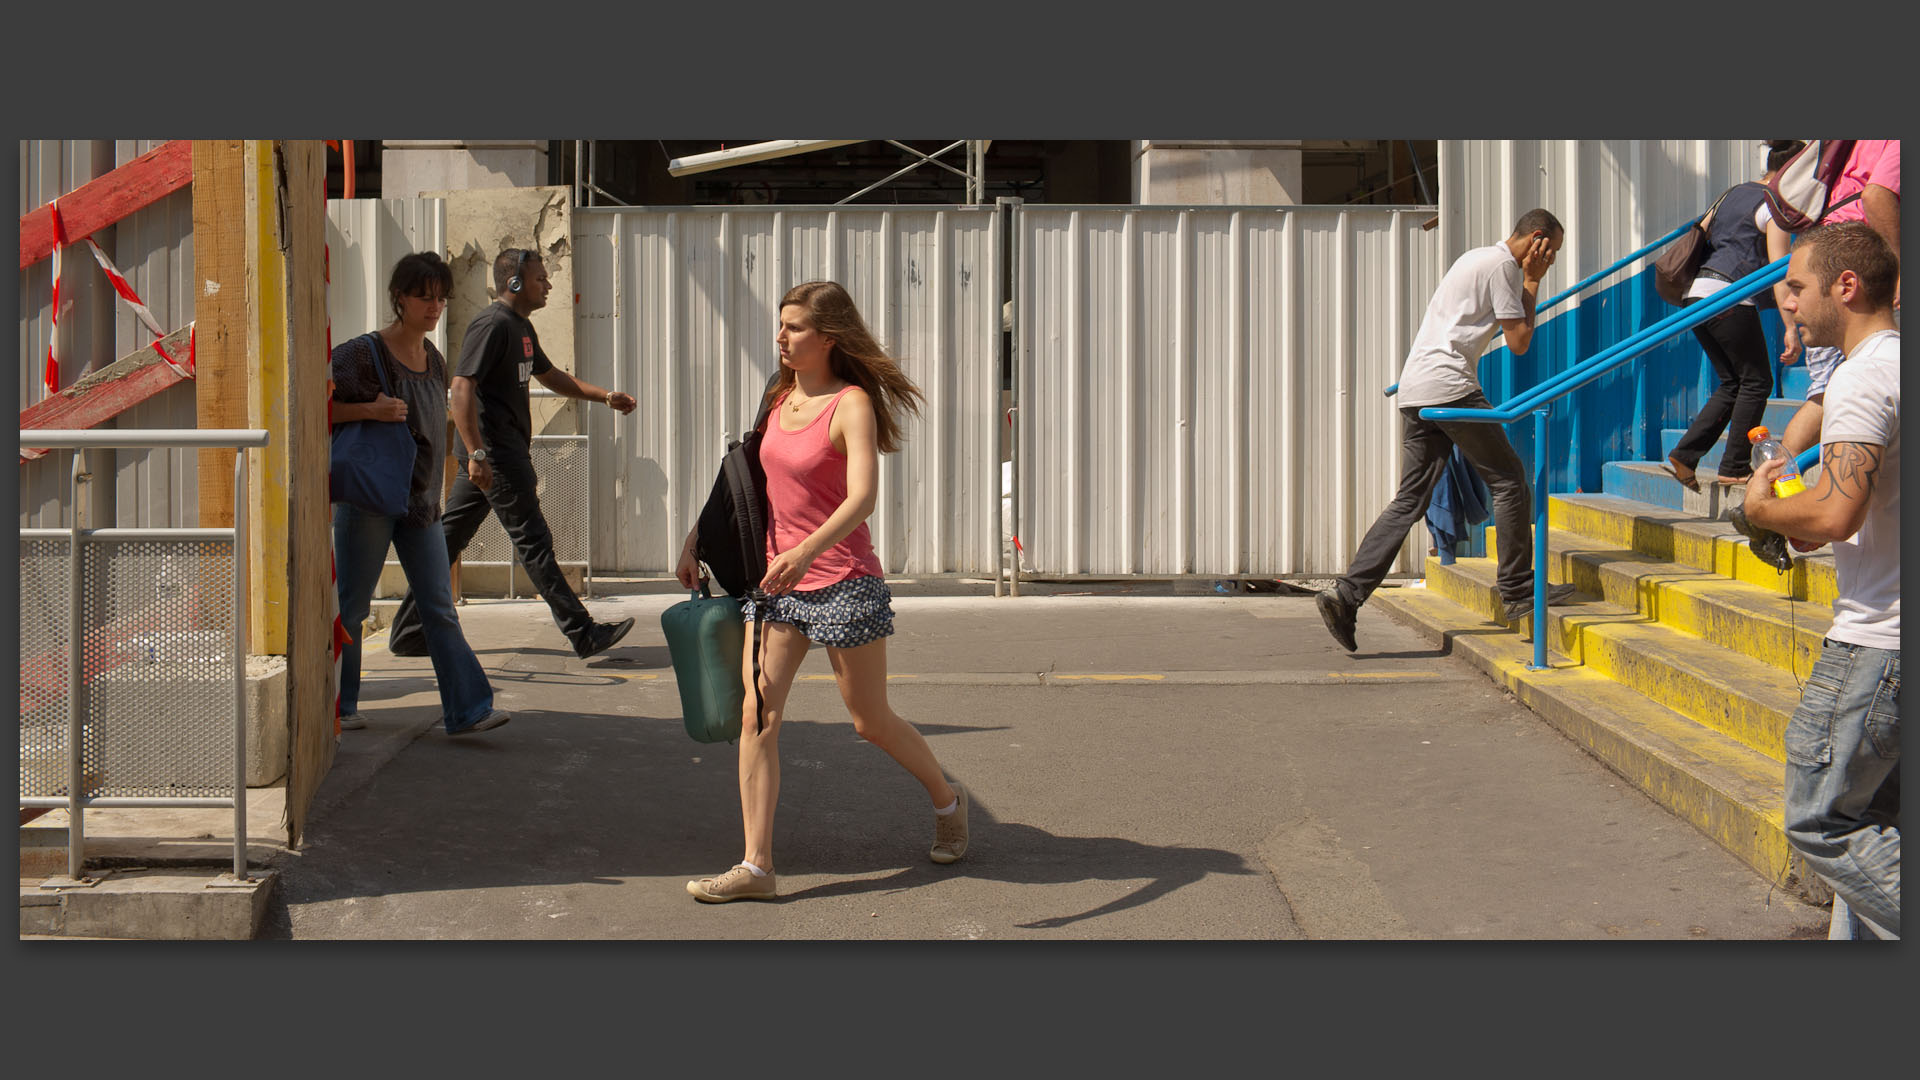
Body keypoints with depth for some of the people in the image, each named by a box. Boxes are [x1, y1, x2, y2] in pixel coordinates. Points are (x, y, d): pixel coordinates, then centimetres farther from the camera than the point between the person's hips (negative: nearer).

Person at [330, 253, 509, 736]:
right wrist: (369, 410, -24)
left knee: (439, 606, -1)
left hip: (419, 499, 6)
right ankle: (336, 706, 17)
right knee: (350, 604, 4)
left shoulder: (434, 359, 11)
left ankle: (467, 709, -5)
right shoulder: (363, 353, -10)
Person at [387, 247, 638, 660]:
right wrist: (476, 453, -28)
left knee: (448, 538, 11)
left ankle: (408, 633, 15)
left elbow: (550, 376, 32)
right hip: (496, 455, -10)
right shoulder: (492, 325, -14)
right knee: (533, 541, -7)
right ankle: (583, 634, -5)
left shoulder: (522, 328, 18)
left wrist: (605, 396, 23)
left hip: (495, 454, 10)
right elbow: (462, 386, -21)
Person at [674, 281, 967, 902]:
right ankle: (755, 867, -5)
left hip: (843, 581, -6)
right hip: (776, 579, 6)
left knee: (871, 722, 8)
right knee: (756, 716, -7)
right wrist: (697, 539, 17)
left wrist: (807, 550, -43)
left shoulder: (852, 405, -14)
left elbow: (862, 496, -29)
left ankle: (946, 800, 35)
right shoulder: (780, 398, 7)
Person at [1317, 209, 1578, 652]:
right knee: (1508, 478, 0)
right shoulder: (1503, 265, -4)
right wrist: (1532, 283, 6)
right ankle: (1518, 592, 5)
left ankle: (1346, 594, -4)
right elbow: (1519, 342, -2)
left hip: (1416, 391, 10)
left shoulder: (1478, 258, 27)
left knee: (1409, 500, 5)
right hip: (1449, 386, -10)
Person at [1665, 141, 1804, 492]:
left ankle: (1684, 455, 5)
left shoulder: (1735, 193, 19)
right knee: (1756, 381, 3)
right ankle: (1734, 468, 3)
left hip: (1698, 293, 8)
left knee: (1732, 383, 14)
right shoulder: (1773, 206, -5)